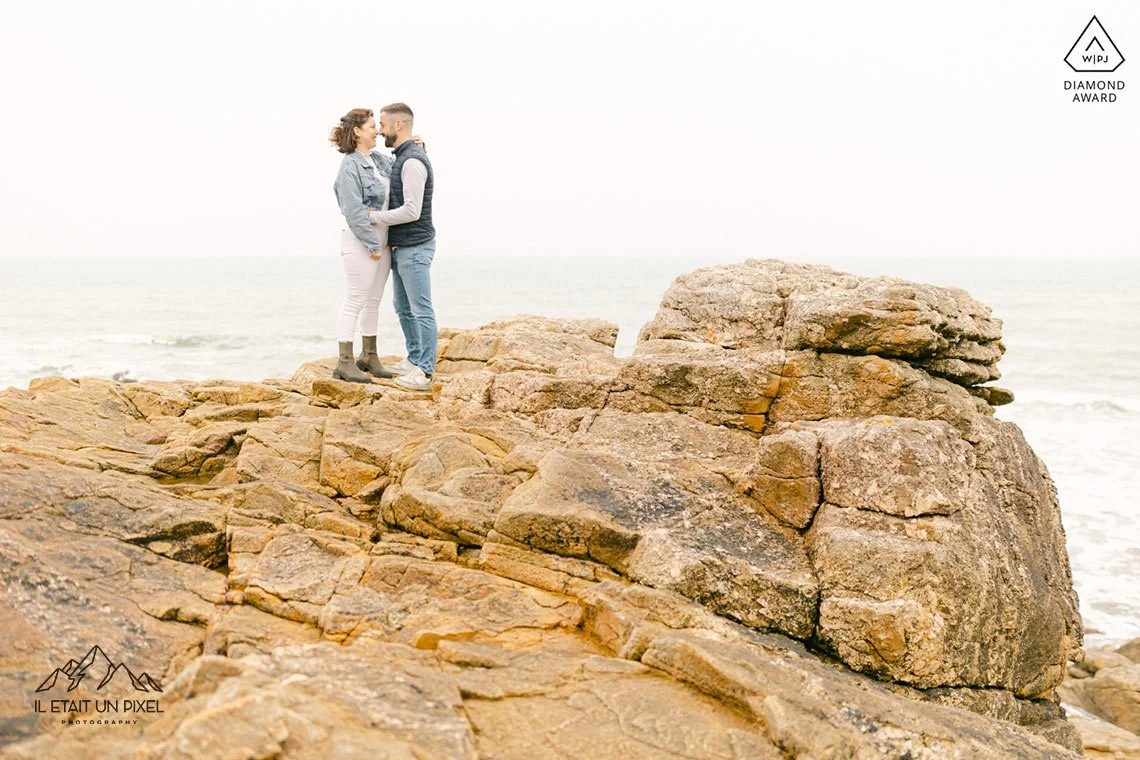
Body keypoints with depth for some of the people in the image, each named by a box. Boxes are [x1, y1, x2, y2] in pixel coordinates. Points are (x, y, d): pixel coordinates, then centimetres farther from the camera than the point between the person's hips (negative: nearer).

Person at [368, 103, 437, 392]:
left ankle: (424, 373, -4)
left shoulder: (413, 161, -20)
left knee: (421, 310, -7)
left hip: (414, 249, -10)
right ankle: (415, 360, 27)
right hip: (402, 248, 10)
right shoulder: (403, 158, 13)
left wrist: (372, 216, -14)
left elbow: (411, 212, -26)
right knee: (402, 307, 17)